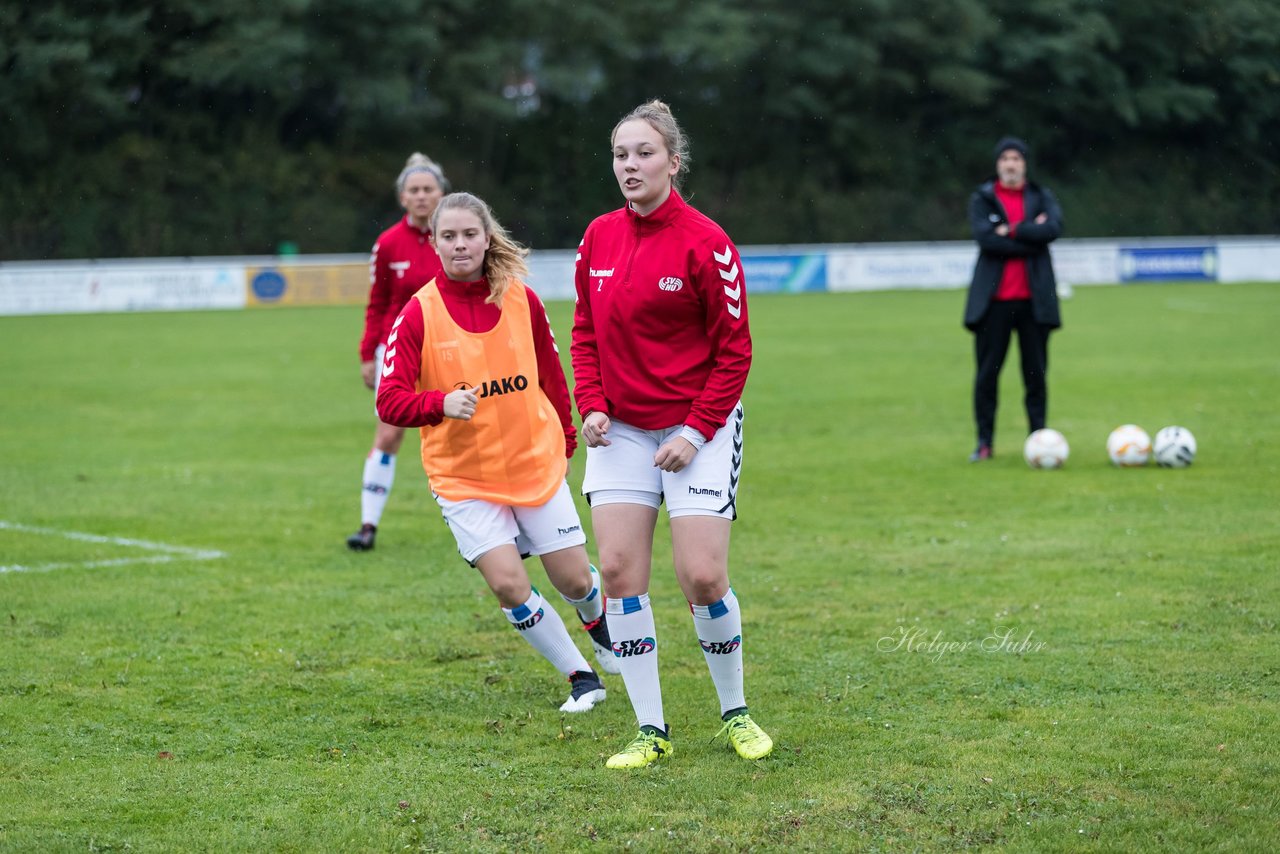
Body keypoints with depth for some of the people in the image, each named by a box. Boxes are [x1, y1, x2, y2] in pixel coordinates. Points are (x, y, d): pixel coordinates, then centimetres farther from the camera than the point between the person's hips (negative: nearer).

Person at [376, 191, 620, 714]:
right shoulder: (418, 314, -11)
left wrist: (565, 436, 14)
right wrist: (442, 403, -32)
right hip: (462, 475, -2)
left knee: (574, 580, 4)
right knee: (508, 584, -15)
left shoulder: (521, 299, -3)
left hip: (536, 464, 2)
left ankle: (597, 621, 42)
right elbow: (390, 401, -15)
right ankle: (580, 677, 6)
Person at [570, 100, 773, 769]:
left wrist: (695, 432, -13)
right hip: (622, 430, 5)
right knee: (618, 570, -4)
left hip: (698, 427, -5)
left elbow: (733, 350, -8)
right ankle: (651, 731, 5)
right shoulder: (599, 238, 4)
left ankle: (735, 713, 15)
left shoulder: (705, 242, -12)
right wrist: (592, 406, -1)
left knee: (702, 578, -9)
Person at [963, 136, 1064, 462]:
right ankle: (985, 441, 7)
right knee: (987, 372, 0)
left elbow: (1053, 228, -11)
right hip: (994, 299, -1)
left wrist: (1011, 231, -13)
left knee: (1036, 372, 4)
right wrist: (1030, 235, -11)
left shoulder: (1041, 197, 9)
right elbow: (984, 238, -13)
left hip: (1034, 297, 1)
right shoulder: (982, 199, 4)